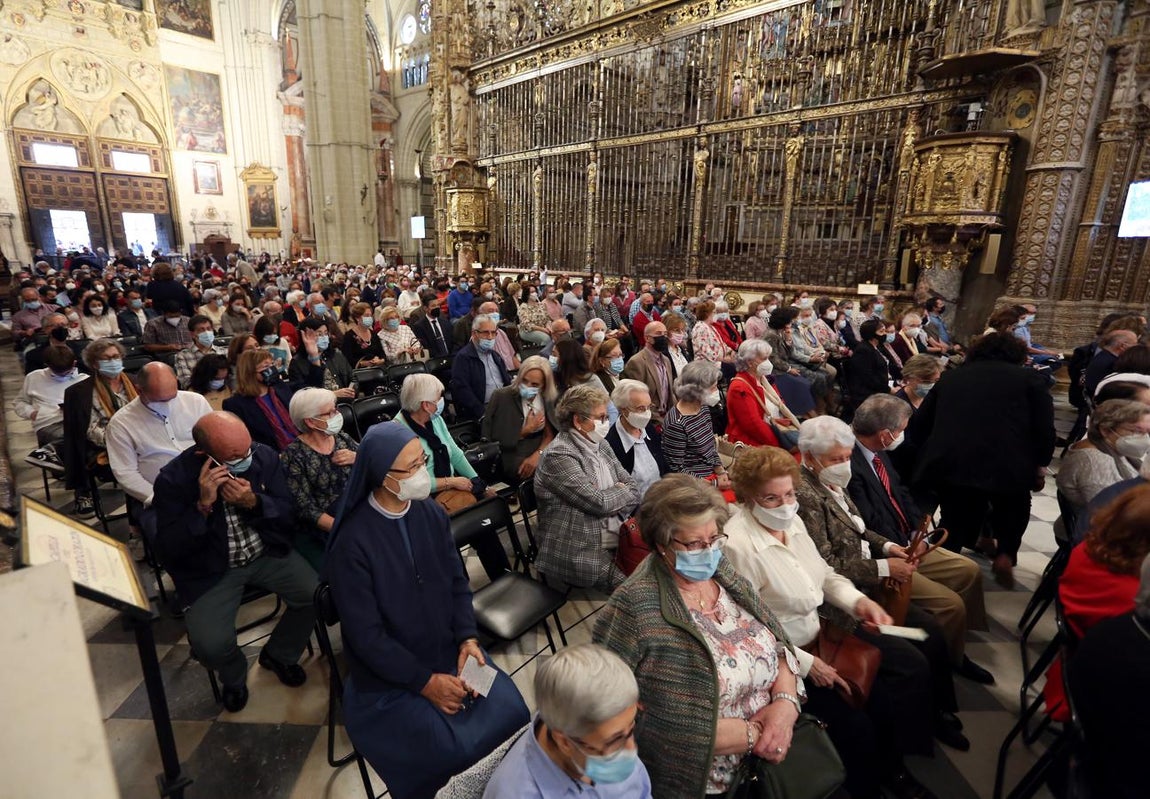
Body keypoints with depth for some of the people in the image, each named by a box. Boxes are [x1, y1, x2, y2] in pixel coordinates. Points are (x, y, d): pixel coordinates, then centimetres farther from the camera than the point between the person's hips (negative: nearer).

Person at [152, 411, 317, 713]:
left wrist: (254, 502, -25)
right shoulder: (173, 480, -16)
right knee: (211, 645, -22)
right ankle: (234, 676, 17)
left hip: (267, 555, 2)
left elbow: (288, 515, -4)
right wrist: (203, 505, -29)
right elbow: (168, 551, -15)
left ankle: (278, 654, 15)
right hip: (211, 570, -2)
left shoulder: (265, 456, -10)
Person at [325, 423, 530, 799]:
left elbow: (457, 582, 2)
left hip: (451, 651, 5)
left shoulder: (432, 513, -4)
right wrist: (425, 681, -18)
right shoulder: (352, 542, -22)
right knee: (451, 752, -19)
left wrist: (468, 638, -13)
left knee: (510, 712, -7)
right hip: (391, 677, -5)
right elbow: (365, 635, -18)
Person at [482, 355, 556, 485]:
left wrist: (537, 455, -18)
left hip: (538, 455, 5)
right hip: (511, 457, -5)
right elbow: (491, 439, -8)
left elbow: (550, 434, 0)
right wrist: (526, 430, -12)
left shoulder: (547, 399, 5)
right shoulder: (501, 397, -7)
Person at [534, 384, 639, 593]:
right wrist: (621, 491, -1)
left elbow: (634, 490, 8)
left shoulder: (599, 445, 10)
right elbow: (599, 502, -20)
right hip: (581, 554, -7)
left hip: (618, 540, 8)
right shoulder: (558, 456, -16)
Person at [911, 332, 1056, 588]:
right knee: (1013, 508, 29)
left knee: (955, 522, 20)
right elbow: (1045, 429, 4)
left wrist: (934, 455, 33)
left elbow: (920, 423, 20)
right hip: (1006, 465, -2)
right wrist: (1040, 463, 17)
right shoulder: (1029, 378, 13)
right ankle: (1005, 554, 19)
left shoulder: (950, 377, 22)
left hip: (948, 463, 2)